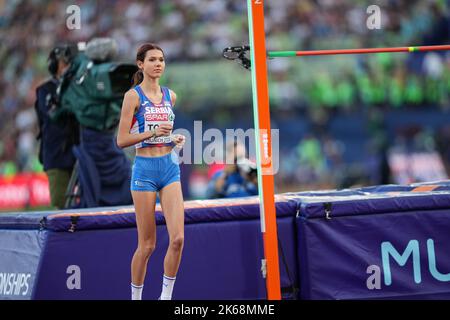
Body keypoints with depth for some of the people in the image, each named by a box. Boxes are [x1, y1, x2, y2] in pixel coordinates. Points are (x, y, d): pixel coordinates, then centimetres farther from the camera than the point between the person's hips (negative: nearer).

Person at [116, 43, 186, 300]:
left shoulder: (170, 96, 11)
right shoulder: (133, 96, -5)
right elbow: (122, 140, -9)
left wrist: (176, 139, 6)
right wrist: (153, 132, -20)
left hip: (170, 166, 4)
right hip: (145, 169, -4)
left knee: (177, 238, -9)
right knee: (147, 245, 0)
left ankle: (166, 296, 3)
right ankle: (136, 296, 17)